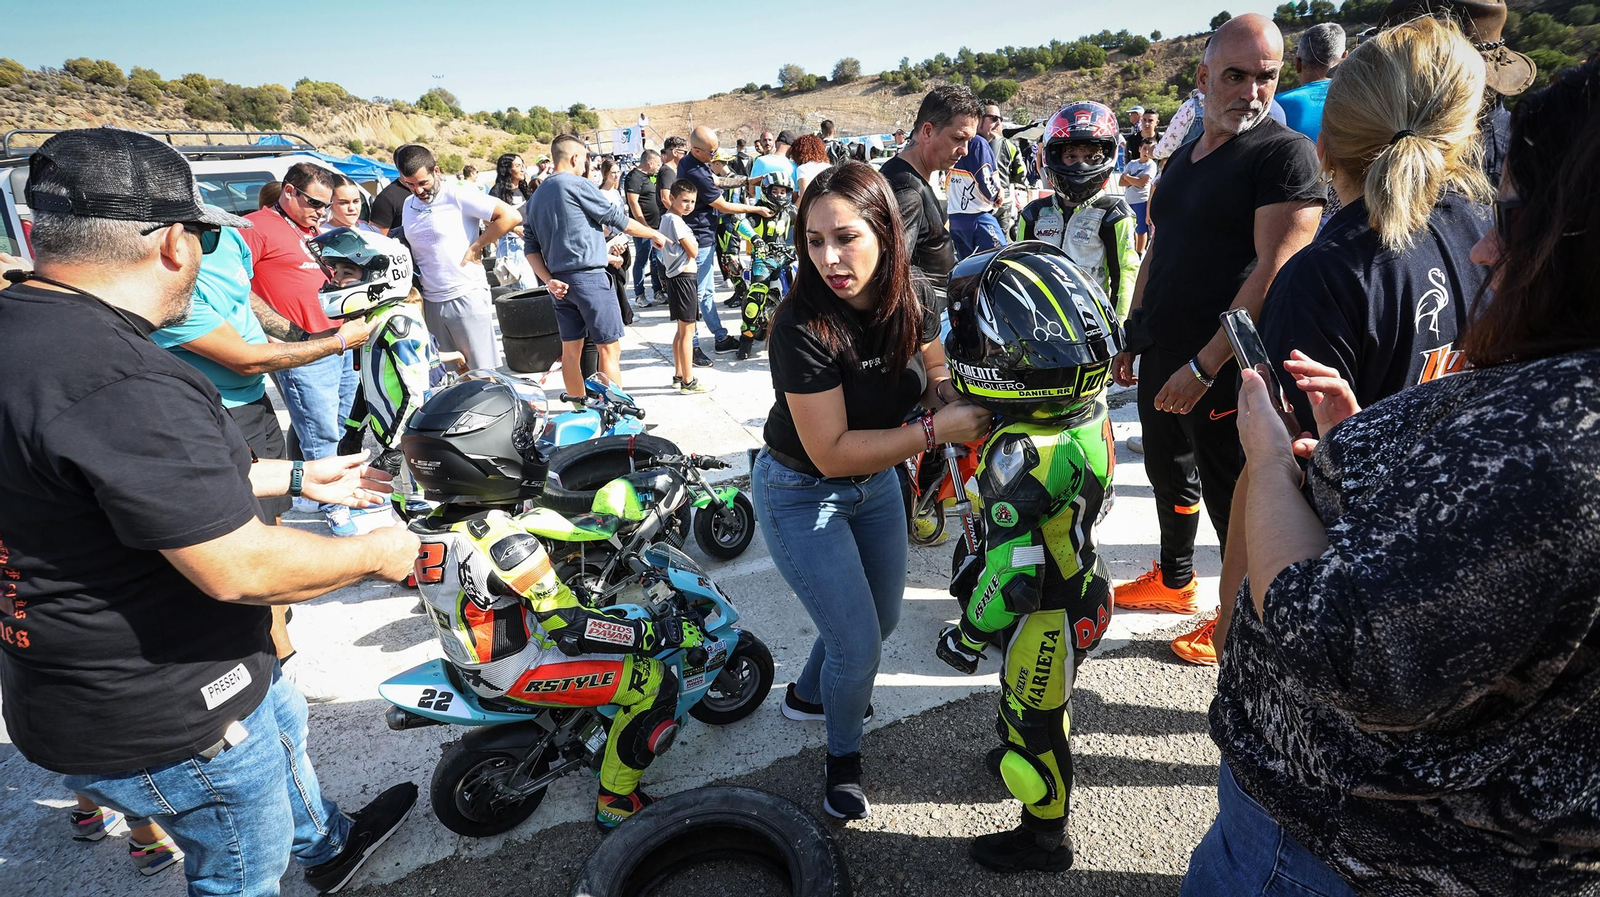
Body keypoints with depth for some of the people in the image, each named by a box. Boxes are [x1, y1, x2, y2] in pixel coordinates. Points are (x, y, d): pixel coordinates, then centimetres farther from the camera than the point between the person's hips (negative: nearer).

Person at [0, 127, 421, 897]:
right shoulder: (124, 386, -34)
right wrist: (379, 553, -16)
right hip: (164, 722, -10)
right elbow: (240, 568, -32)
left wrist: (296, 477, 14)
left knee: (282, 721, 34)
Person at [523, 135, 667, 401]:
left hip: (561, 282, 8)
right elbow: (617, 219, -3)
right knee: (609, 349, -4)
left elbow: (532, 247, 11)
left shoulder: (536, 197, 16)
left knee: (571, 349, 11)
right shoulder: (578, 185, -7)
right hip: (589, 277, -8)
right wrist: (654, 234, 9)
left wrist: (549, 280, 2)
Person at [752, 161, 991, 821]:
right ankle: (843, 757, 30)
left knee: (883, 617, 23)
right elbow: (832, 452, -31)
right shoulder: (802, 327, -32)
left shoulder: (913, 298, -15)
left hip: (875, 479, 7)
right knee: (858, 645, -2)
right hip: (802, 494, -6)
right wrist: (935, 430, -34)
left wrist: (956, 398, -16)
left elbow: (934, 371, 5)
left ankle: (808, 694, 52)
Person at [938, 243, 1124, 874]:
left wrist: (969, 636, -17)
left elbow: (1012, 573, -31)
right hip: (1081, 592, 8)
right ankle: (1028, 762, 59)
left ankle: (1045, 838, 38)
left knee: (1031, 722, 15)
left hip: (1045, 620, -8)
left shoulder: (1021, 454, -38)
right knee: (1043, 706, 32)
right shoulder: (1089, 412, -10)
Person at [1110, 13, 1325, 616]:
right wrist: (1132, 338, 15)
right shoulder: (1181, 159, 12)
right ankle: (1173, 582, 41)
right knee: (1169, 475, 21)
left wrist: (1204, 365, -23)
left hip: (1224, 367, -8)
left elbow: (1274, 271, -20)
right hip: (1161, 359, 8)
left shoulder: (1286, 153, -12)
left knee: (1230, 498, 5)